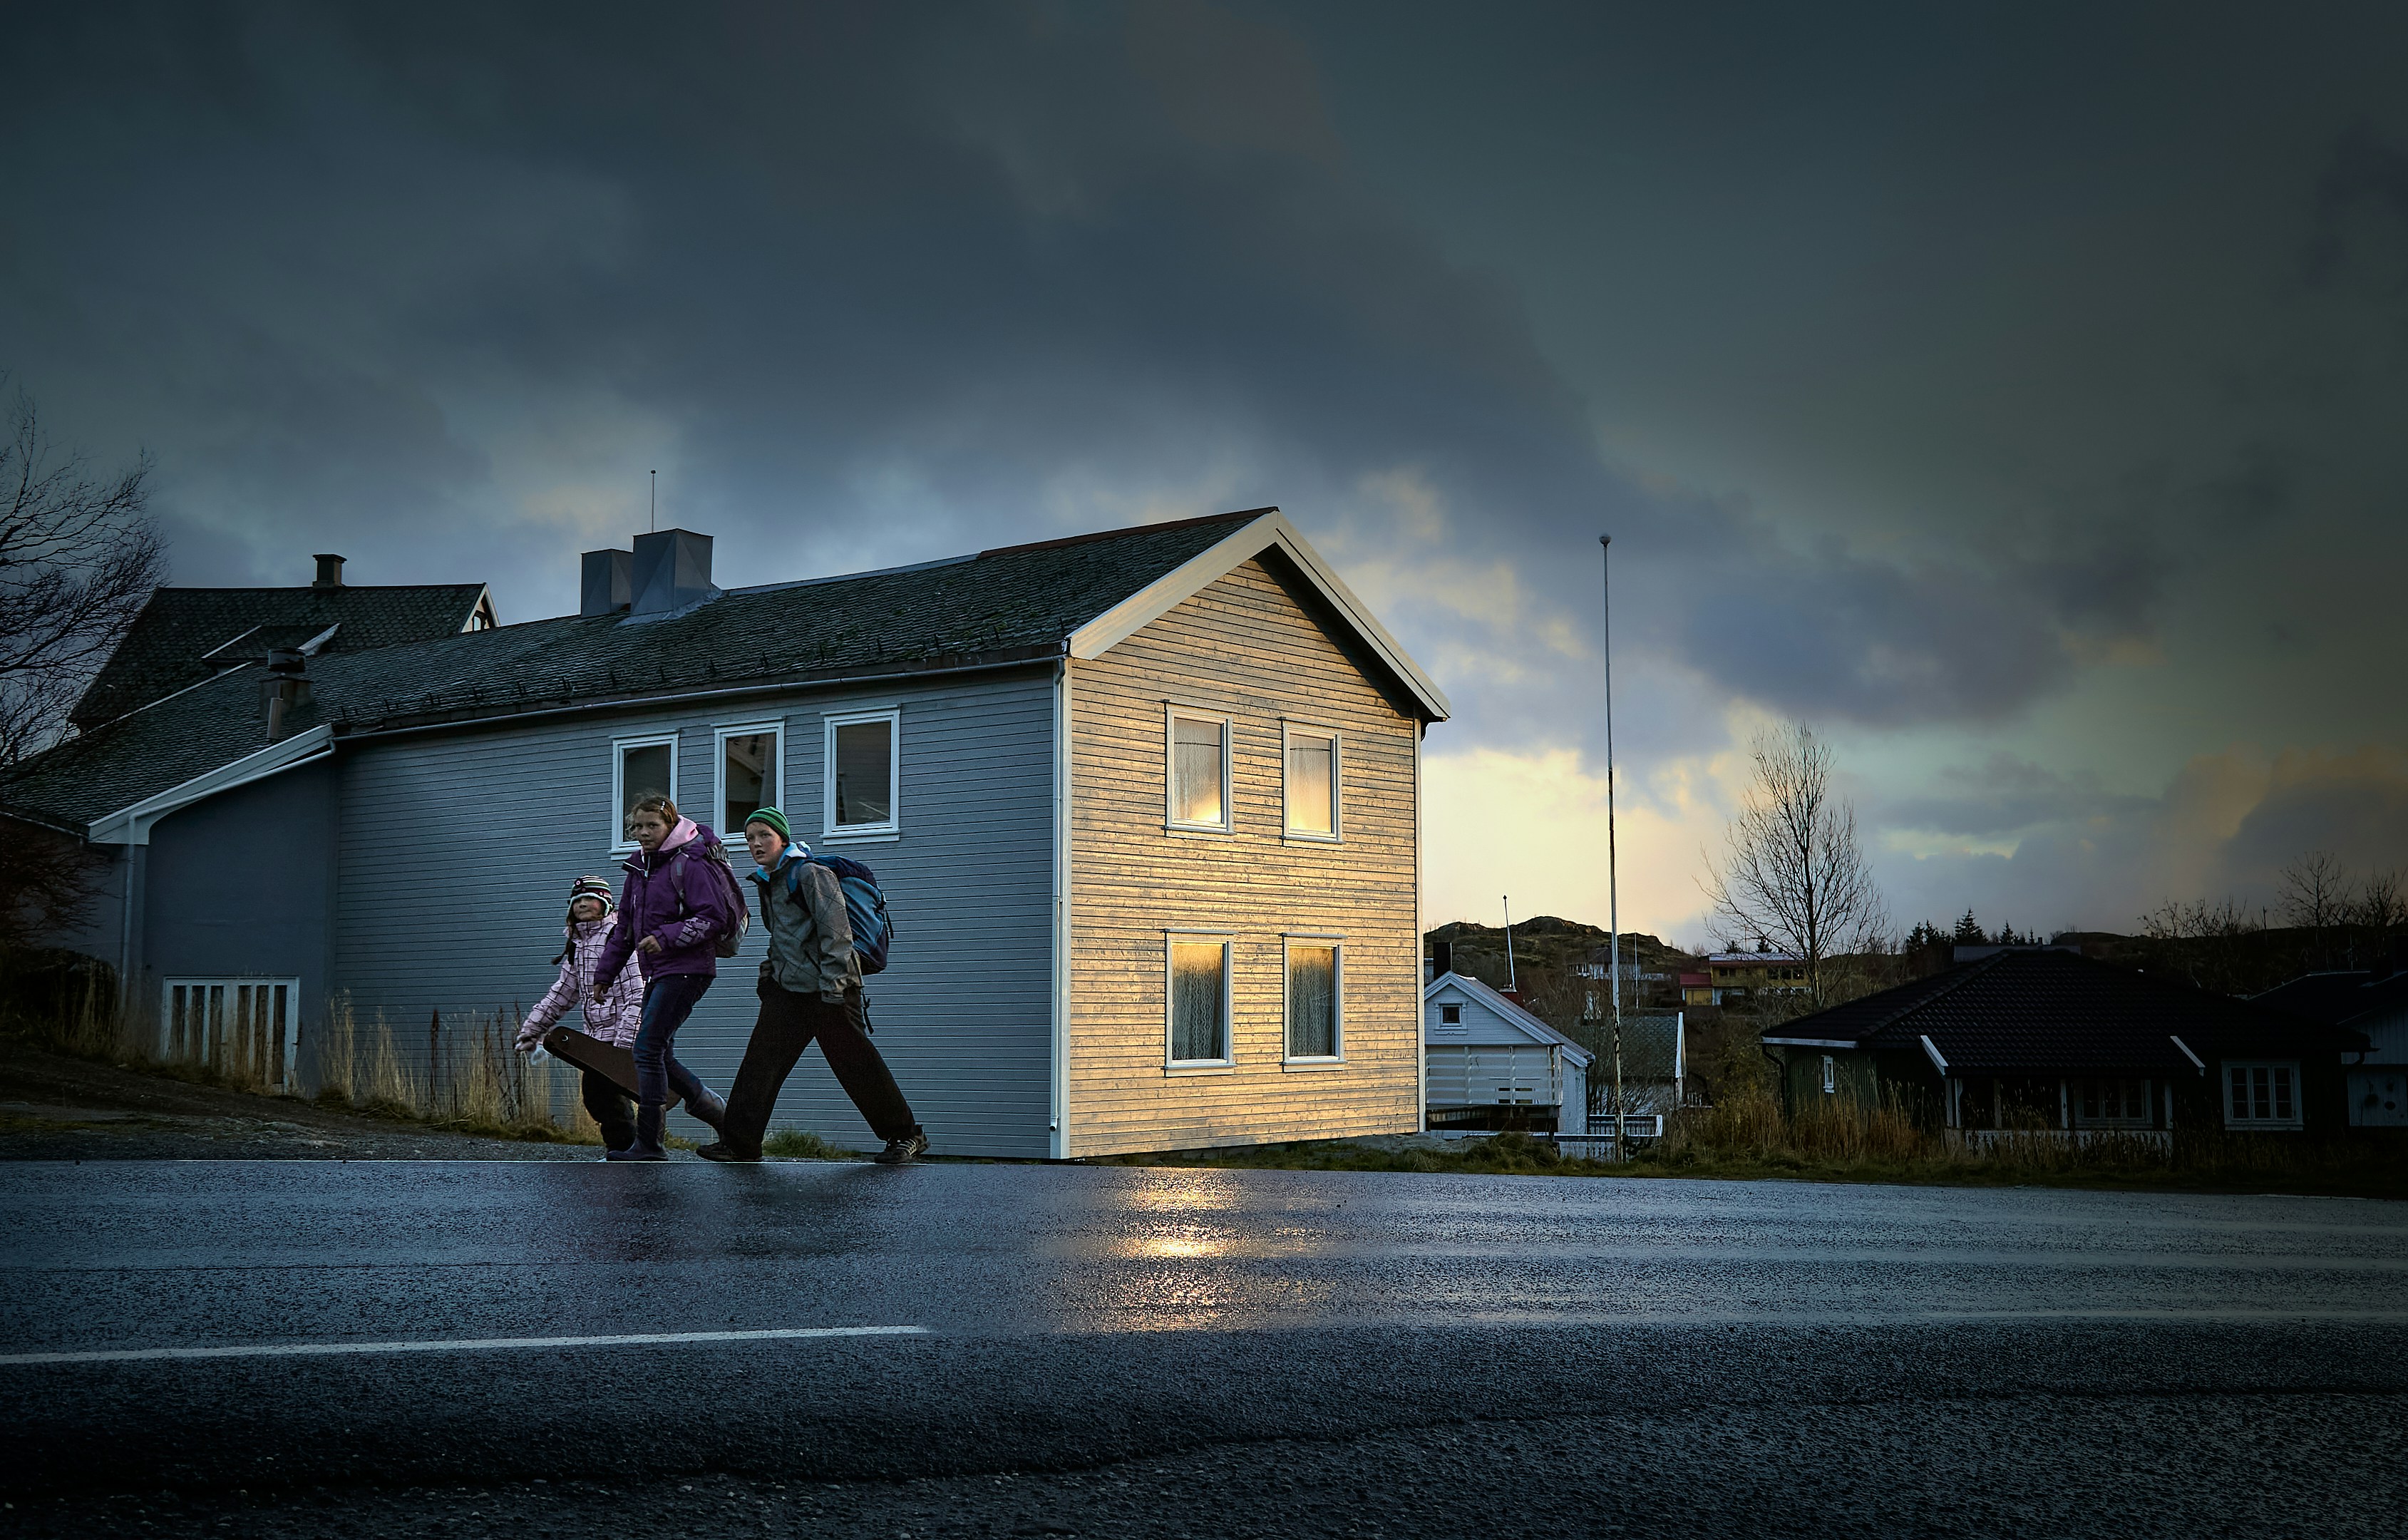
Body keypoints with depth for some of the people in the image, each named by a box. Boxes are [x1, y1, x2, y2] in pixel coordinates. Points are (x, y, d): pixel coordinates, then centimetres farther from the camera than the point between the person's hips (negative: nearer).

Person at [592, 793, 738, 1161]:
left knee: (648, 1051, -13)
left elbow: (714, 917, -16)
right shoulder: (639, 868, 16)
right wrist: (605, 971, 21)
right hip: (657, 974, 9)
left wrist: (667, 937, -25)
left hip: (686, 970, -9)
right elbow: (624, 927, 23)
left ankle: (648, 1143, -10)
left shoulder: (689, 864, -10)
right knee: (658, 1056, 8)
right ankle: (721, 1115, 21)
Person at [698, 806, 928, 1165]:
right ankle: (739, 1142, 1)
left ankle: (906, 1136, 7)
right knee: (760, 1061, -2)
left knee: (856, 1065, -3)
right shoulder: (768, 882, 16)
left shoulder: (810, 874, -9)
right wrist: (771, 970, 21)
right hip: (787, 989, 8)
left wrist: (832, 985, -21)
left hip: (827, 988, -8)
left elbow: (836, 931, -16)